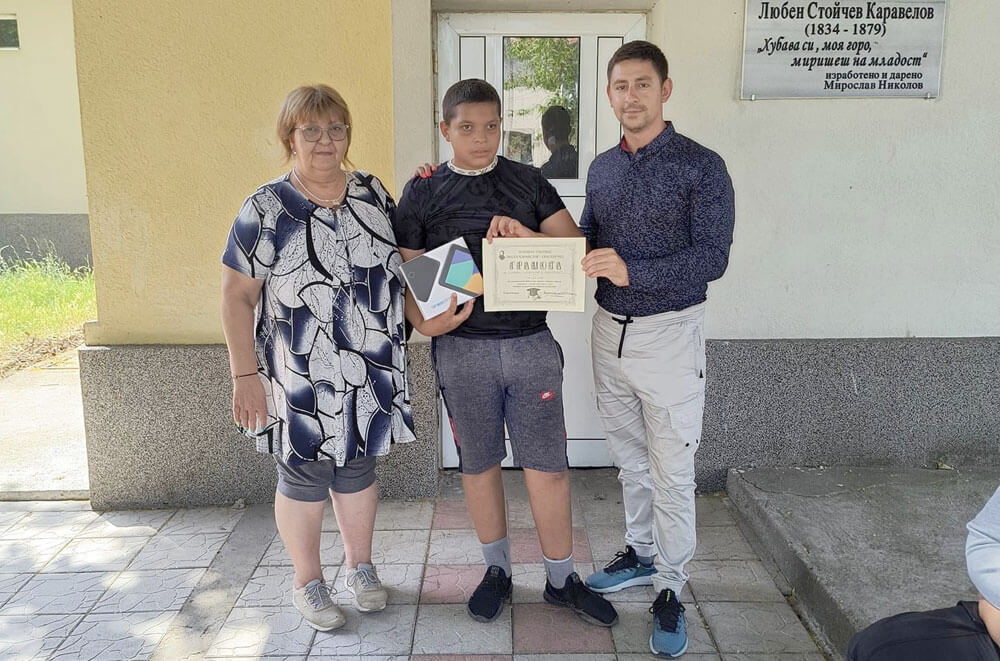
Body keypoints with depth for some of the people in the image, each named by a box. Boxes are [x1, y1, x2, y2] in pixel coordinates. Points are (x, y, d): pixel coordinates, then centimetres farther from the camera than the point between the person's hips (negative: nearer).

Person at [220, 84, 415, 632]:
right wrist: (245, 375, -12)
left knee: (358, 468, 17)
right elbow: (237, 296, -9)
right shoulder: (267, 208, -10)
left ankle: (359, 566, 38)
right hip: (301, 379, -4)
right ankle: (307, 582, 30)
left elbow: (400, 257, 20)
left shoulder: (372, 192, 5)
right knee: (304, 478, 8)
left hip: (371, 372, 4)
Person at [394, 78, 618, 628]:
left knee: (548, 466, 4)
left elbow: (575, 247, 2)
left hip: (531, 342, 1)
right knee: (479, 463, 11)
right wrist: (426, 323, -16)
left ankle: (561, 578, 22)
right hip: (463, 348, 0)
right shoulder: (422, 193, 5)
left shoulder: (528, 182, 7)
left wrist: (527, 235, -17)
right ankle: (497, 569, 31)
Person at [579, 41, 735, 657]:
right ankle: (642, 553, 37)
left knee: (671, 472, 3)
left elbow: (712, 257, -16)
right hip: (610, 329, 6)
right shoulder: (602, 167, 9)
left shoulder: (701, 166, -9)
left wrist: (632, 271, -28)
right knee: (630, 458, 18)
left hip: (669, 334, -5)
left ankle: (670, 590, 18)